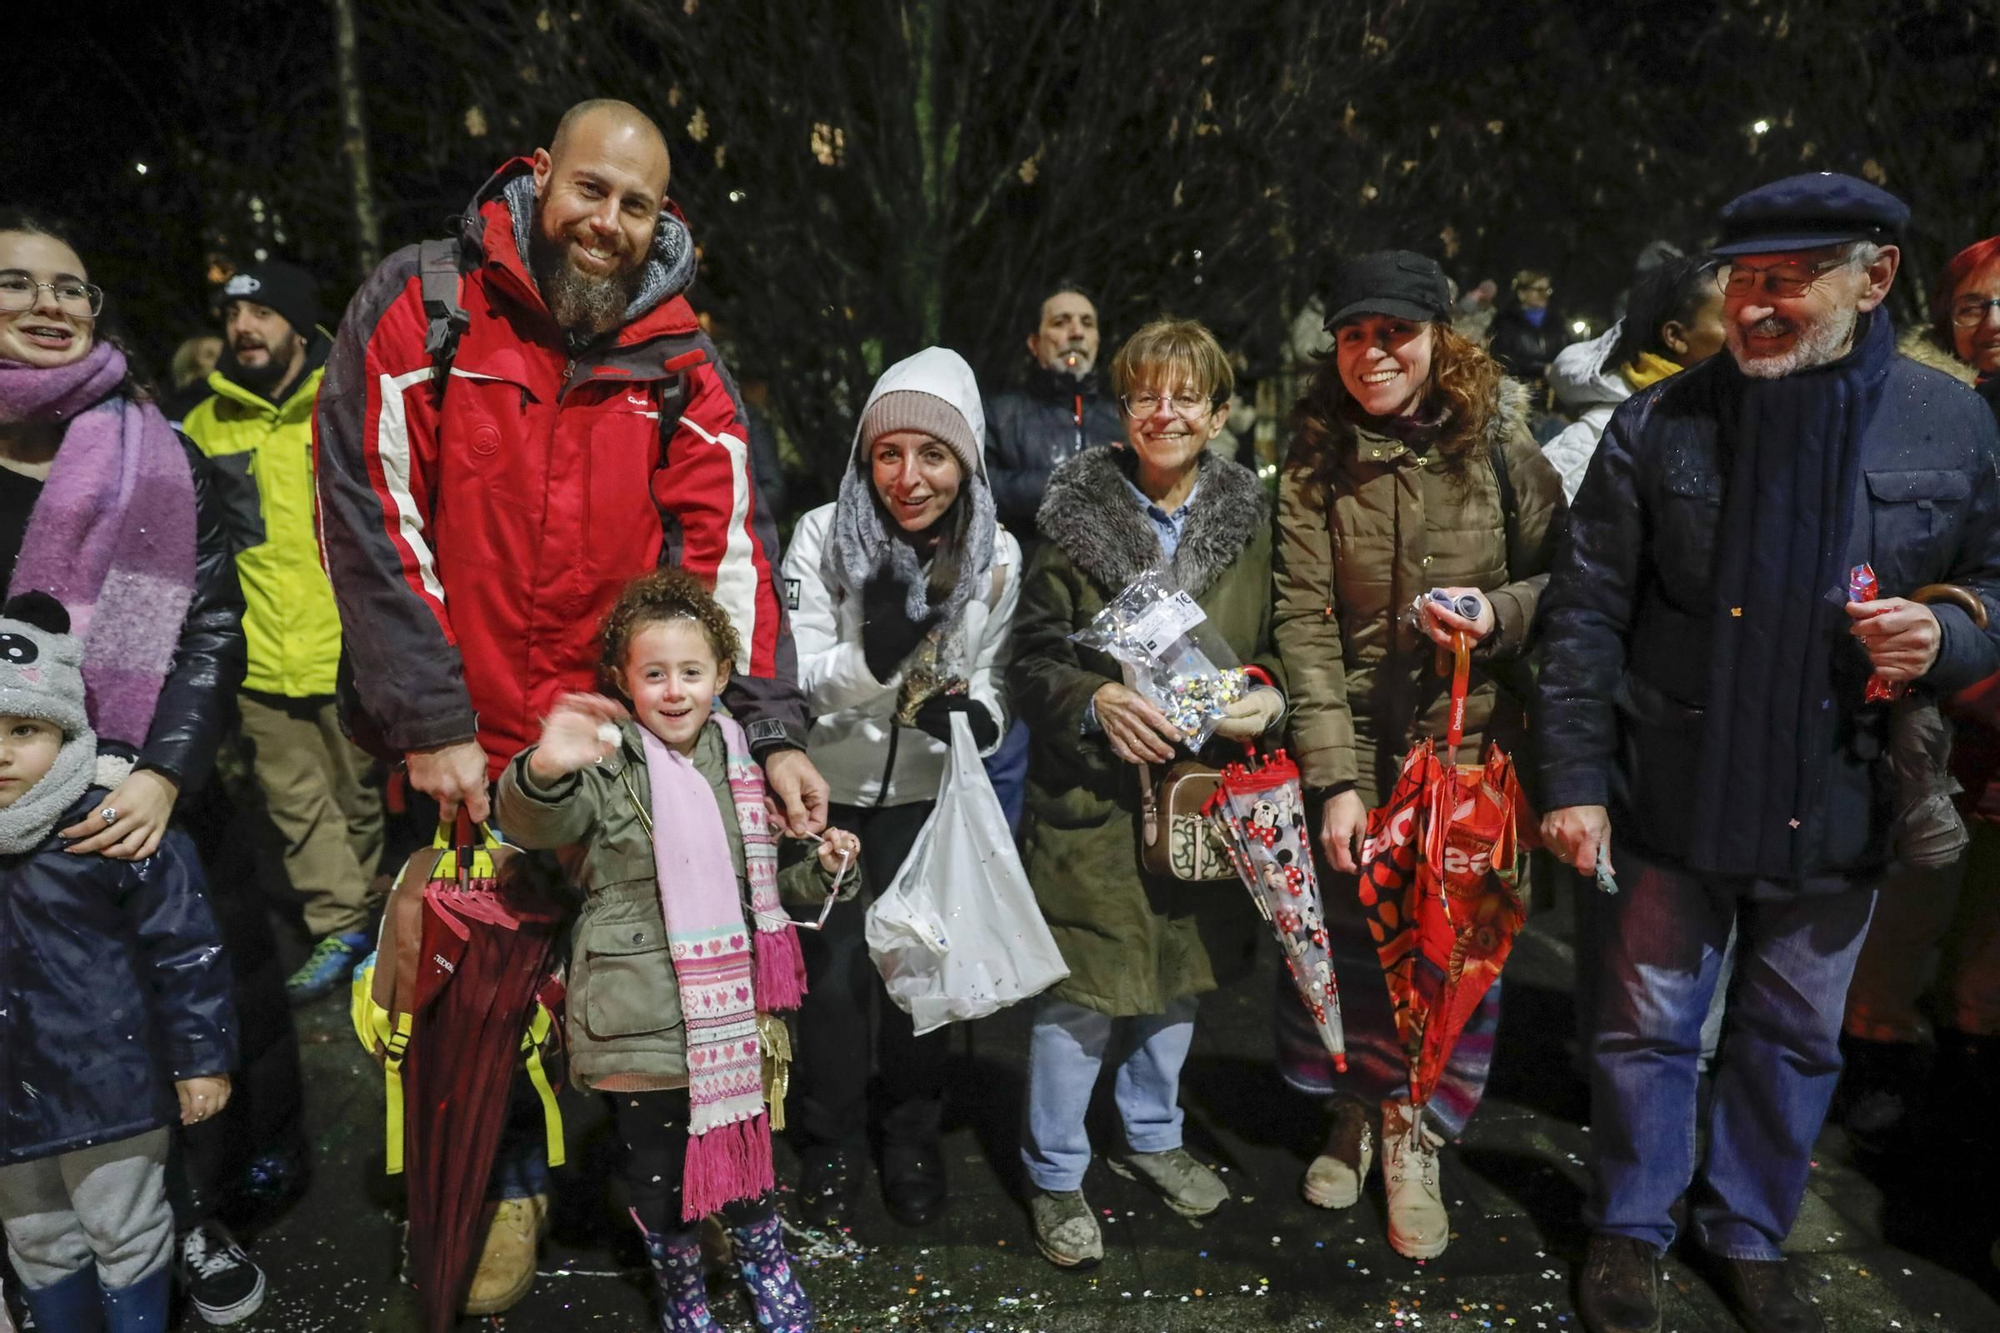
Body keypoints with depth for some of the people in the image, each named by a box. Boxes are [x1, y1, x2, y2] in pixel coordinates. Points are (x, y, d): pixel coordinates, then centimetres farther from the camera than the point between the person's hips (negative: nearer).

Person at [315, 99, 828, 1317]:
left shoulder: (679, 357, -1)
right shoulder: (422, 306, -7)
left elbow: (729, 541, -5)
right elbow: (375, 518, -11)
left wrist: (773, 729, -13)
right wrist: (430, 725, -15)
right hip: (462, 740, -1)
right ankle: (514, 1183, 34)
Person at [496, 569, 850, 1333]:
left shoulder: (737, 760, 5)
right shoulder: (610, 764, -10)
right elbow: (534, 824, -30)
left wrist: (822, 871, -2)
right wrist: (545, 771, -51)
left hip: (731, 1011, 4)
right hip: (639, 1022, -4)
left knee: (746, 1145, 19)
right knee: (658, 1163, 13)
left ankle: (765, 1264, 45)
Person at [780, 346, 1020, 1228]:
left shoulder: (997, 555, -9)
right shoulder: (823, 535, -16)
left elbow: (994, 677, -1)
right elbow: (798, 678, -16)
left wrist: (978, 714, -25)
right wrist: (872, 654, -37)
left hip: (930, 792, 2)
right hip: (831, 789, -1)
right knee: (835, 971, 4)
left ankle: (913, 1139, 33)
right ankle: (832, 1146, 28)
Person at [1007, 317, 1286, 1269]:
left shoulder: (1251, 517, 3)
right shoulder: (1075, 514, -6)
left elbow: (1279, 644, 9)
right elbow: (1028, 661, -5)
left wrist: (1269, 699, -12)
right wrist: (1096, 700, -23)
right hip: (1092, 792, -3)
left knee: (1180, 969, 19)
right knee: (1081, 989, 2)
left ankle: (1151, 1135, 43)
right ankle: (1054, 1174, 24)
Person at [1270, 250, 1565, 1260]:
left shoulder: (1499, 442, -4)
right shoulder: (1316, 462, -3)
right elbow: (1302, 621, -8)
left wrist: (1501, 615, -18)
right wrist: (1334, 777, -13)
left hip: (1473, 743, 0)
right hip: (1357, 744, 1)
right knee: (1348, 938, 8)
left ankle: (1414, 1137, 28)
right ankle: (1355, 1115, 33)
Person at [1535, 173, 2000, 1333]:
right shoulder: (1661, 424, -6)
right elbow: (1587, 614, -5)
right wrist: (1574, 779, -9)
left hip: (1839, 806, 2)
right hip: (1675, 798, -1)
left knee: (1797, 1039, 17)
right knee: (1650, 1026, 11)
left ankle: (1750, 1233, 39)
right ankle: (1632, 1227, 33)